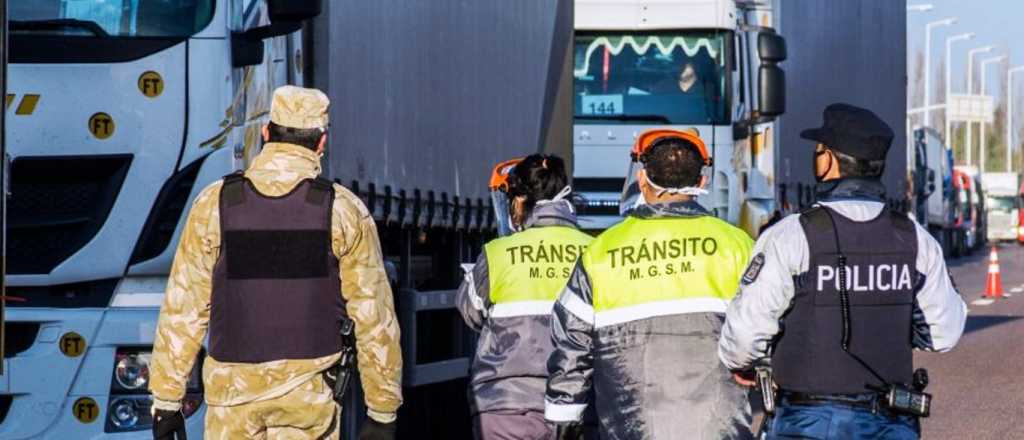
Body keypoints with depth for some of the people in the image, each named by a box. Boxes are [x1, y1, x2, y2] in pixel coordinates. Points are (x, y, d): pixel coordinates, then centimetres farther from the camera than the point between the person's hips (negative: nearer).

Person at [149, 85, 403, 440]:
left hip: (233, 391, 1)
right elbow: (375, 320, -1)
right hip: (310, 395, -1)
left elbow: (183, 309, 0)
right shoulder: (344, 212, -3)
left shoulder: (214, 204, -1)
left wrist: (165, 400, 6)